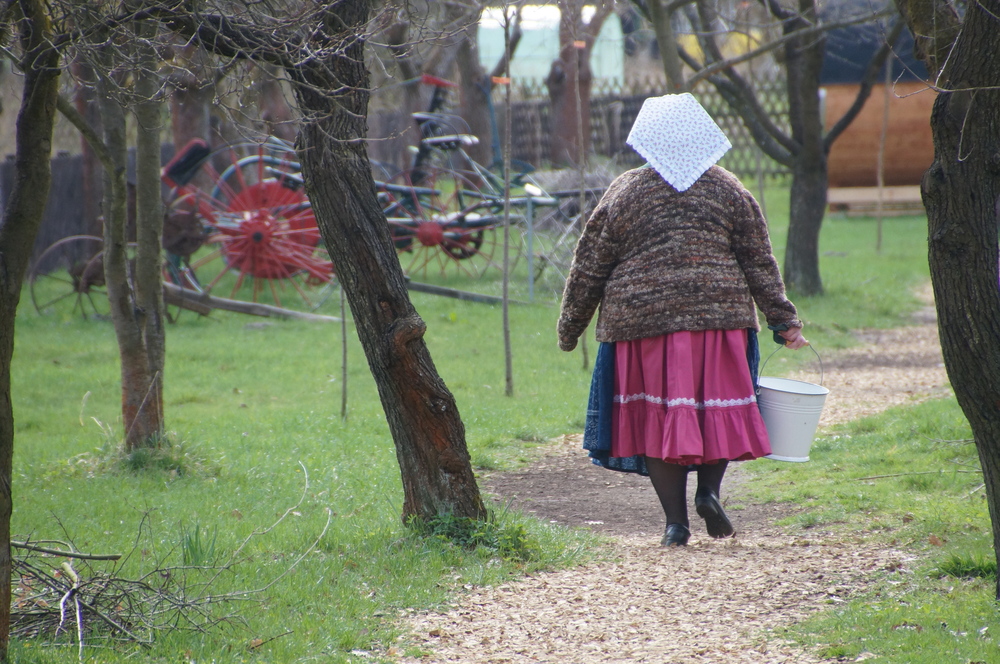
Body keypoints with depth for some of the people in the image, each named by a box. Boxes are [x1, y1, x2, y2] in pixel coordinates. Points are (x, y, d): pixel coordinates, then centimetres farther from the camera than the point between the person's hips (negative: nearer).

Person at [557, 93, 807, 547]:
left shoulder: (623, 194, 3)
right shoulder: (729, 191, 7)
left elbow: (589, 268, 6)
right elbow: (760, 263, 6)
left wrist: (570, 329, 14)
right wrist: (783, 321, 9)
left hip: (642, 320, -1)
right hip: (718, 317, 1)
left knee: (657, 416, 4)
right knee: (718, 406, 14)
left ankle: (675, 520, 1)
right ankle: (709, 488, -6)